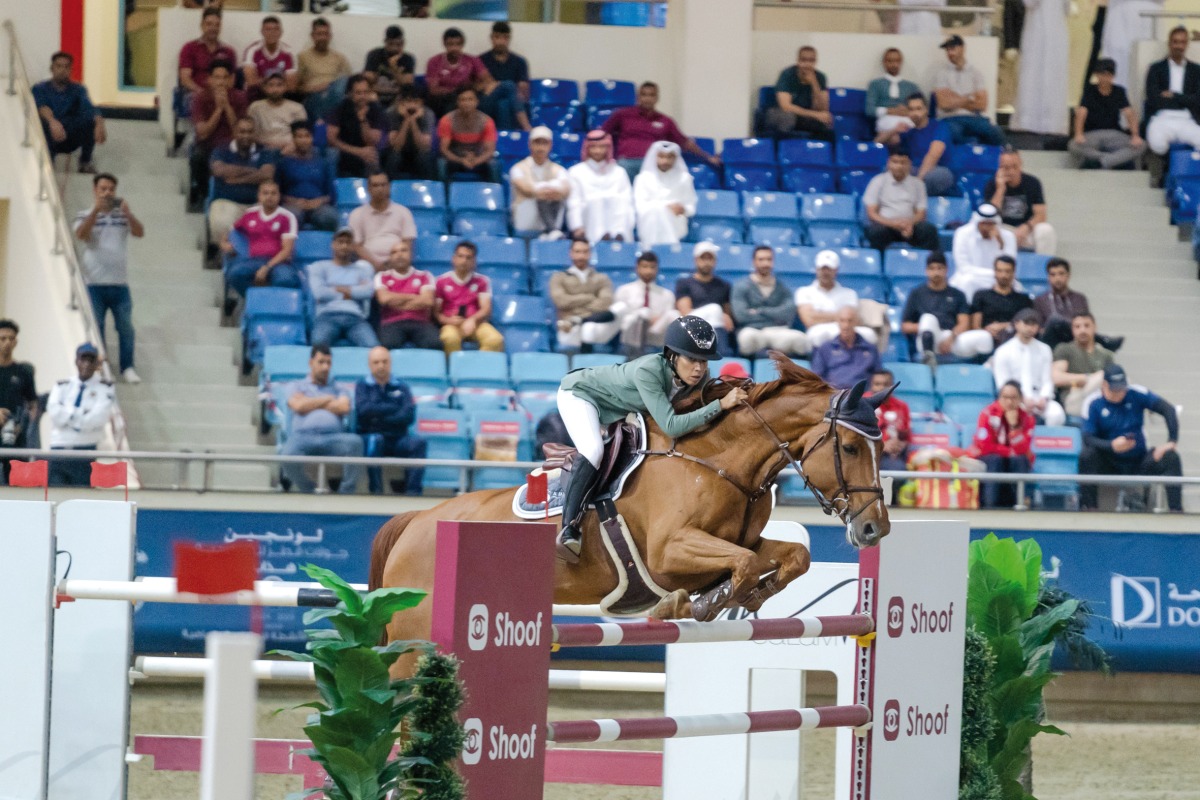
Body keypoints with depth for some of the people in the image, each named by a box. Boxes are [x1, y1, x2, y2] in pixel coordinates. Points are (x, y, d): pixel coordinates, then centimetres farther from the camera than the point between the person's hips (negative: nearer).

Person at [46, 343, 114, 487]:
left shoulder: (104, 388, 5)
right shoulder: (63, 386, 14)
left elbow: (99, 417, -10)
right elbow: (54, 412, -4)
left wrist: (69, 415, -5)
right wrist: (83, 414, -8)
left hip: (86, 450, -2)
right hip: (59, 449, 2)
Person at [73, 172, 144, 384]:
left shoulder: (123, 216, 9)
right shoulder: (86, 217, 6)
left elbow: (140, 232, -6)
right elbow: (81, 234, -14)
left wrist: (127, 213, -23)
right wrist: (96, 210, -24)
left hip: (119, 283, 1)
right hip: (94, 284, -1)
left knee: (125, 326, 1)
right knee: (95, 327, 2)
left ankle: (127, 367, 11)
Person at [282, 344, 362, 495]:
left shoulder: (338, 390, 28)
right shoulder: (297, 387, 25)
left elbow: (344, 408, 5)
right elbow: (299, 406, 3)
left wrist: (311, 404, 9)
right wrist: (326, 400, 11)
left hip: (332, 438, 1)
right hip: (304, 436, -1)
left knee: (355, 442, -34)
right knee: (288, 457, -38)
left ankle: (347, 492, -23)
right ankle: (308, 491, -9)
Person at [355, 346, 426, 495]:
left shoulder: (401, 387, 14)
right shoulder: (363, 386, 12)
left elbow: (408, 416, -2)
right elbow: (364, 410, -8)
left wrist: (380, 418, -10)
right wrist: (393, 409, -4)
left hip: (397, 440, 2)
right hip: (369, 437, -2)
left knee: (418, 443, -28)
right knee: (375, 440, -37)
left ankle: (413, 490, -35)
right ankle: (375, 489, -36)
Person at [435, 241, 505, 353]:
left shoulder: (481, 281, 12)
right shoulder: (442, 281, 8)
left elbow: (486, 309, 3)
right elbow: (436, 312, 7)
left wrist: (472, 320, -18)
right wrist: (447, 320, -15)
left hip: (475, 323, 2)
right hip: (451, 325, -2)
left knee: (495, 340, -32)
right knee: (450, 338, -40)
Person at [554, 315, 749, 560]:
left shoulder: (698, 376, -20)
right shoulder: (648, 371, -41)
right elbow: (670, 426, -46)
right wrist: (721, 404, -48)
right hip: (580, 393, -8)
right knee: (593, 450, -30)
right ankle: (569, 529, -30)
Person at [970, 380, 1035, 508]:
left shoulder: (1027, 418, -6)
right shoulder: (988, 414, -14)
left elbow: (1022, 450, -17)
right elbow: (985, 447, -17)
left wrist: (1014, 426, -28)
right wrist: (1011, 451, -15)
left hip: (1015, 464, 2)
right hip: (986, 462, -2)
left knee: (1020, 460, -29)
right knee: (995, 459, -34)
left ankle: (1019, 502, -29)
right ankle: (990, 503, -39)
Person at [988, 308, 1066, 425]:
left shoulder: (1044, 350, 14)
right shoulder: (1003, 352, 6)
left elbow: (1047, 380, 9)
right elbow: (1003, 385, 1)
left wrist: (1043, 398, -13)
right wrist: (1024, 399, -15)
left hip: (1039, 397, 2)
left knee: (1056, 414, -31)